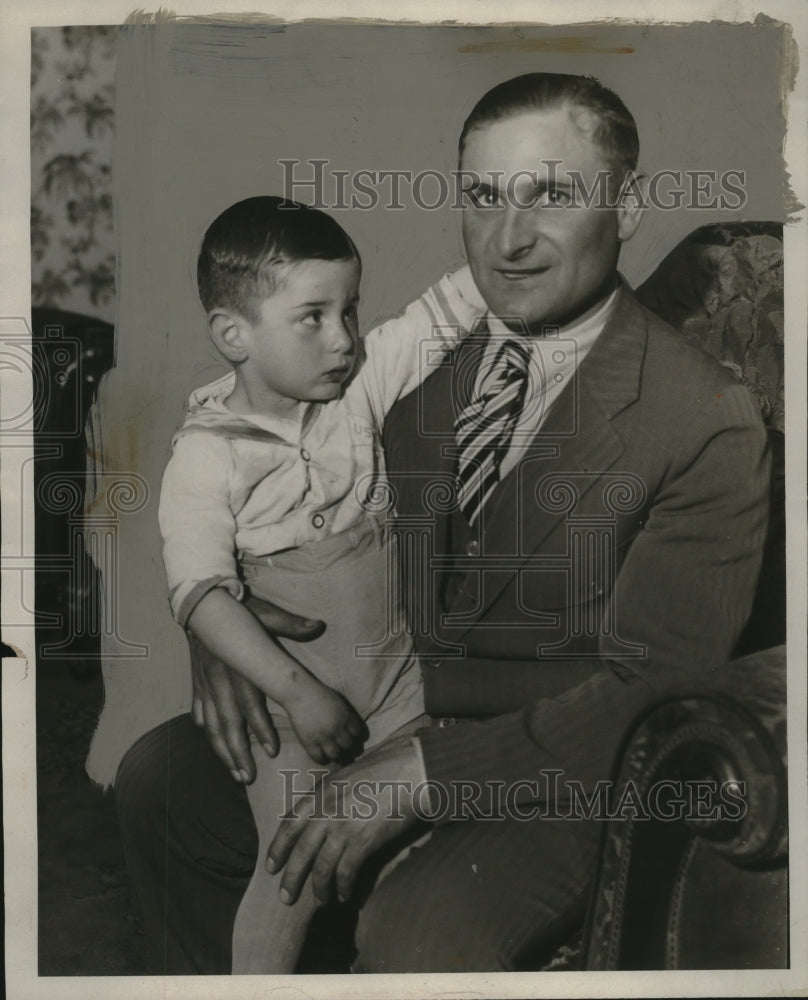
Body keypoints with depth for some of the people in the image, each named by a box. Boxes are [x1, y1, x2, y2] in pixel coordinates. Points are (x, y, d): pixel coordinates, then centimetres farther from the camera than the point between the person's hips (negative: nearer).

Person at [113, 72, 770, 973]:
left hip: (552, 780, -5)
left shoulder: (712, 425, -18)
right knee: (153, 779, 4)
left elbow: (652, 688, -20)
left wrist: (423, 773, -24)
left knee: (413, 938, -30)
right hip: (383, 720, 6)